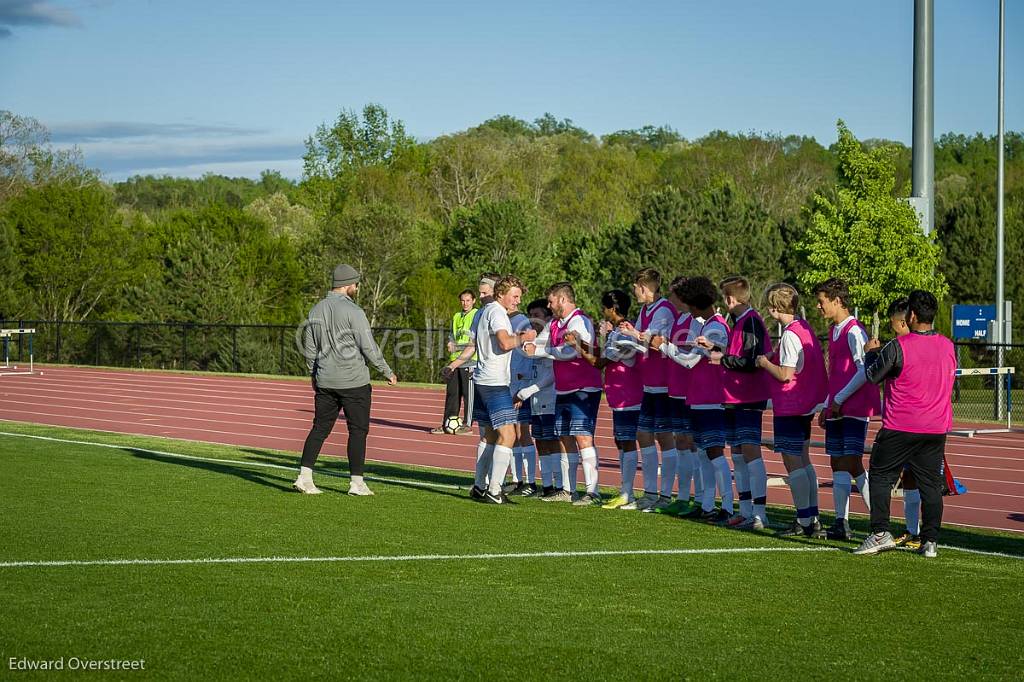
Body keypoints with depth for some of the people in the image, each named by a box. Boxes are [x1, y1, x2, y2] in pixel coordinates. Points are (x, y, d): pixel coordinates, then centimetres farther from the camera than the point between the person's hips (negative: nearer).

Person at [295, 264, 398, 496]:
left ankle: (304, 477, 2)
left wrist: (314, 376, 27)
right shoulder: (352, 311, -12)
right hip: (353, 381, -6)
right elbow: (369, 347, -12)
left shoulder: (316, 311, 8)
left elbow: (309, 349, 15)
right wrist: (387, 372, -1)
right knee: (358, 430, 2)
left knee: (320, 428, 9)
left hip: (325, 381, 6)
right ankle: (356, 483, 3)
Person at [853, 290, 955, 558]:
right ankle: (930, 542, 6)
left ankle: (880, 534, -1)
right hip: (937, 428, 5)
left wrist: (872, 352, 16)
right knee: (930, 485, 7)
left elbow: (872, 375, -4)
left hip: (900, 428, -4)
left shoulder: (898, 347, -15)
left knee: (881, 476, 7)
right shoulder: (948, 346, 2)